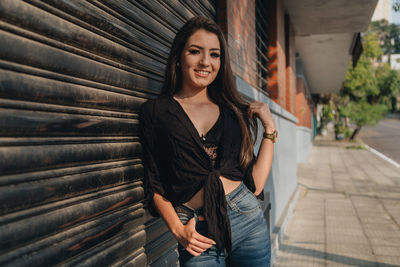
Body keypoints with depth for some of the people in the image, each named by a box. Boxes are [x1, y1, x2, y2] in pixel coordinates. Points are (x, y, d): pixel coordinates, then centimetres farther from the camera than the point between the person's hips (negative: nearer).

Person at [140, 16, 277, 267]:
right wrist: (178, 229, -11)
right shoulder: (156, 110, 0)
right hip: (198, 235, -2)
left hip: (247, 220, 3)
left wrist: (270, 128, 0)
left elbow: (255, 184, 2)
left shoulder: (233, 111, 7)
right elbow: (154, 183, 1)